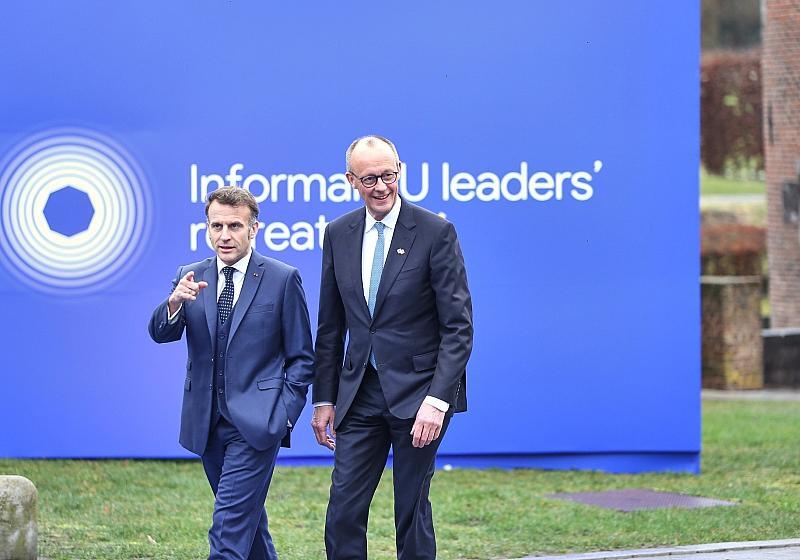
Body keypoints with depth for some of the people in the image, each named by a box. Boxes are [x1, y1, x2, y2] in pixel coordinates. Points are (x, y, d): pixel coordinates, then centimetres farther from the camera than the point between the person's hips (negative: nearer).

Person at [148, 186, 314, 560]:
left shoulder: (282, 279, -3)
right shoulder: (191, 277, 8)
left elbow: (301, 357, 1)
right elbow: (160, 333, -5)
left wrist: (284, 413, -8)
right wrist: (176, 301, -26)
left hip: (257, 423, -5)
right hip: (208, 423, 5)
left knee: (230, 525, -14)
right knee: (246, 516, 16)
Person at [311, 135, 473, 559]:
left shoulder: (435, 233, -8)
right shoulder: (339, 235, 7)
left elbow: (458, 326, -10)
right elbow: (330, 327, 14)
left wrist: (437, 400, -18)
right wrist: (324, 399, 10)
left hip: (417, 391, -4)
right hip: (360, 394, 4)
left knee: (412, 512, 3)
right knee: (343, 512, 0)